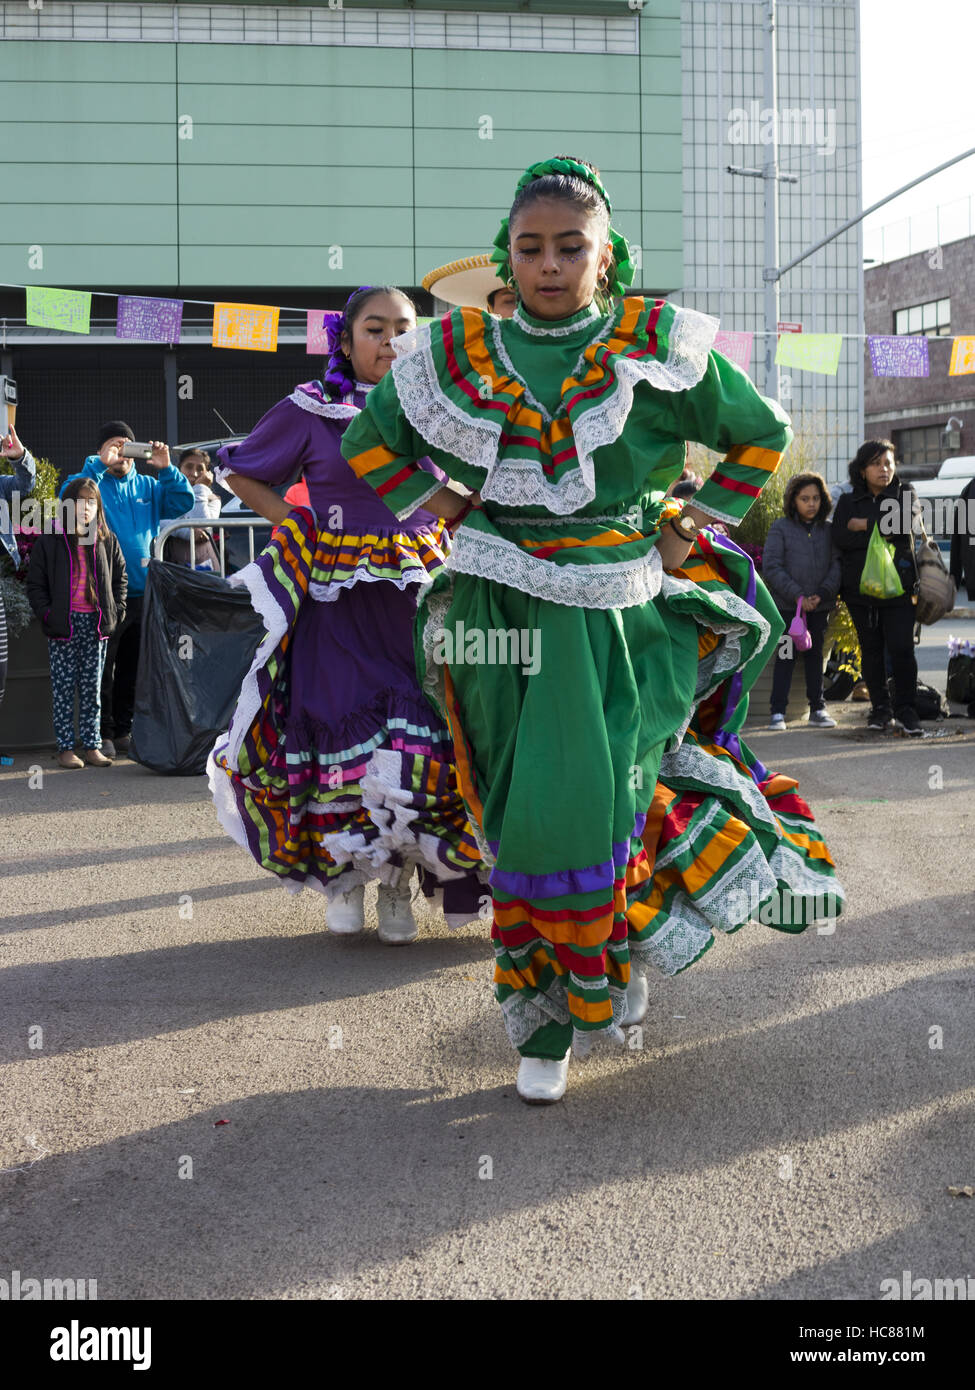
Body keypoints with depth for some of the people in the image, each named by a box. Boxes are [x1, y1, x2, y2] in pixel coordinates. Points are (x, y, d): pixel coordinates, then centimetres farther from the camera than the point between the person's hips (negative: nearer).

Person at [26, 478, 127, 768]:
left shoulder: (107, 542, 8)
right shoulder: (49, 543, 1)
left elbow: (120, 578, 16)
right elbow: (35, 584, 3)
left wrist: (117, 610, 5)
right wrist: (46, 613, -8)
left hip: (96, 624, 2)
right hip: (64, 624, -2)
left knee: (92, 688, 7)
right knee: (63, 687, 0)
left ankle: (92, 746, 13)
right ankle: (65, 747, 6)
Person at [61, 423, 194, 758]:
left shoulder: (148, 486, 12)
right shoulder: (94, 482, -1)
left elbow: (183, 503, 4)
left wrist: (167, 469, -7)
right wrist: (100, 464, -25)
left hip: (143, 590, 5)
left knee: (133, 669, 12)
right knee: (103, 668, -2)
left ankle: (123, 730, 22)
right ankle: (103, 734, 6)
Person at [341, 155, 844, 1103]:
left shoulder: (657, 347, 0)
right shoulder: (460, 355, 4)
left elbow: (763, 434, 12)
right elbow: (367, 441, 19)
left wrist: (693, 528, 6)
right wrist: (438, 507, 8)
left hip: (616, 620, -1)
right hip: (499, 621, 2)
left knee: (594, 809, -6)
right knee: (520, 822, 6)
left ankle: (598, 984, 22)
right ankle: (542, 1027, 23)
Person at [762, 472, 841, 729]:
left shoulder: (828, 530, 6)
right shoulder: (780, 528, -4)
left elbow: (836, 564, 4)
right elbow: (771, 567, -8)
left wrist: (822, 594, -12)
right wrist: (797, 595, -16)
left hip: (820, 606, 3)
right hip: (787, 605, -3)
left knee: (815, 655, 12)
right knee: (786, 656, -2)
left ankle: (817, 709, 19)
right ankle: (778, 712, 3)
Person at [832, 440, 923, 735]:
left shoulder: (905, 493, 8)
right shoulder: (848, 501, 10)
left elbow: (904, 523, -13)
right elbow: (839, 538, -7)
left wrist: (863, 525, -8)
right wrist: (882, 531, -12)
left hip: (898, 586, -2)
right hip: (860, 588, 2)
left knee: (901, 649, -8)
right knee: (870, 650, 7)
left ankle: (905, 710, 1)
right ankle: (881, 708, 16)